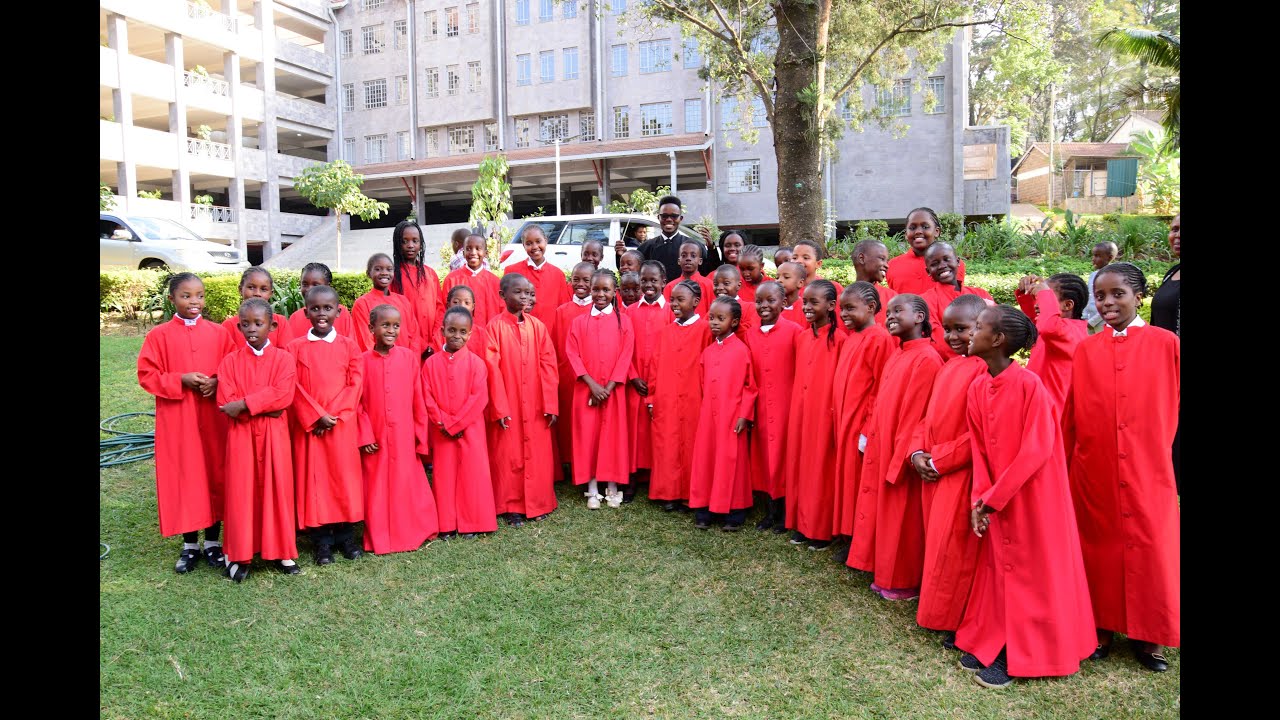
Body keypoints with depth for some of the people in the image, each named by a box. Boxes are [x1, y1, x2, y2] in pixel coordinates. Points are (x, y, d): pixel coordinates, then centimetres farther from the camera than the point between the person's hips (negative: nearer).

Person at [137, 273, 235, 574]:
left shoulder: (218, 333, 3)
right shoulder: (158, 335, -1)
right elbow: (146, 375, -2)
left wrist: (217, 382, -12)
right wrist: (181, 380, -16)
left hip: (212, 418, 1)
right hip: (176, 419, -1)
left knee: (214, 475, 7)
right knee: (183, 478, 6)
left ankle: (212, 542, 20)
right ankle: (189, 545, 20)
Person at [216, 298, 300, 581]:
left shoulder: (282, 358, -1)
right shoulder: (230, 360, 3)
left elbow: (283, 396, -14)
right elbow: (225, 401, -7)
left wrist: (243, 404, -18)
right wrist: (265, 405, -15)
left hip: (273, 434, -1)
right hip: (240, 435, 1)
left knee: (276, 487, 5)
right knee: (241, 490, 4)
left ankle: (281, 551, 17)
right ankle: (238, 554, 15)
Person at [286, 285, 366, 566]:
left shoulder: (349, 346, 4)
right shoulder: (295, 347, 3)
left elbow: (355, 384, -2)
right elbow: (293, 388, -3)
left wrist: (334, 415, -12)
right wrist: (316, 416, -12)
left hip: (342, 425, 0)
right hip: (307, 425, 0)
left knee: (344, 476, 4)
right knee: (313, 478, 4)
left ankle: (346, 534, 17)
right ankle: (321, 540, 13)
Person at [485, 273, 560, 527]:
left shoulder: (537, 326, 3)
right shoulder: (495, 326, -5)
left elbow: (548, 365, 1)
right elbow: (492, 368, -7)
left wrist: (551, 405, -3)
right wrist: (500, 407, -12)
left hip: (535, 406, 3)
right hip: (507, 406, -2)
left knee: (537, 455, 8)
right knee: (508, 456, 5)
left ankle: (537, 503, 22)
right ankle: (512, 507, 18)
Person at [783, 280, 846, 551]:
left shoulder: (839, 339, -11)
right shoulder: (801, 338, 9)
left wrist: (838, 415, -13)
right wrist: (795, 410, 10)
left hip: (824, 414, -6)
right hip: (800, 413, 6)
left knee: (822, 470, 2)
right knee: (800, 467, 11)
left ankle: (822, 530, 15)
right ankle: (802, 524, 24)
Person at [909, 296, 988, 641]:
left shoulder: (985, 369, -15)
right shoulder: (949, 367, 13)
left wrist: (940, 460, -15)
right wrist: (918, 452, 1)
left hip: (962, 474, -8)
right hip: (933, 471, 8)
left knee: (954, 550, 1)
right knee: (937, 545, 16)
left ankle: (955, 621, 16)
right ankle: (939, 612, 29)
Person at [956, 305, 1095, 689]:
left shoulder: (1029, 384, -20)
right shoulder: (977, 388, 0)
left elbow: (1036, 451, -21)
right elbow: (979, 448, 3)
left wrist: (992, 497, -18)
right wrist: (980, 498, -8)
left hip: (1031, 497, -6)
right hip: (995, 500, 6)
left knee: (1028, 572, 7)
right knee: (997, 568, 14)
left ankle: (1019, 654, 19)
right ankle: (991, 644, 27)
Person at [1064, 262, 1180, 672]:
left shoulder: (1165, 344, -3)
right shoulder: (1084, 351, 2)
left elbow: (1173, 408, 2)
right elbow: (1070, 415, 6)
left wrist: (1162, 449, 2)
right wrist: (1064, 463, 8)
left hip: (1148, 469, -1)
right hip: (1092, 470, 2)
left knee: (1150, 549, 6)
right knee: (1099, 546, 11)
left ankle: (1146, 635, 24)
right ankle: (1101, 628, 26)